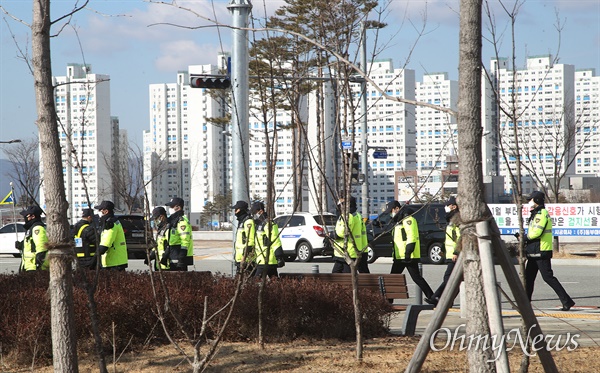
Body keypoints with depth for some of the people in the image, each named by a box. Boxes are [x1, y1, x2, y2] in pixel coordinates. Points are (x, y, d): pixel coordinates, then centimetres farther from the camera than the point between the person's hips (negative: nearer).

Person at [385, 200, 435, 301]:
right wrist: (394, 255, 23)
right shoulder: (399, 222, 21)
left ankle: (431, 297, -4)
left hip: (409, 257, -10)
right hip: (399, 257, 10)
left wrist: (408, 253, -26)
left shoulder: (408, 220, -12)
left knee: (416, 277, -8)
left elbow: (412, 237, -21)